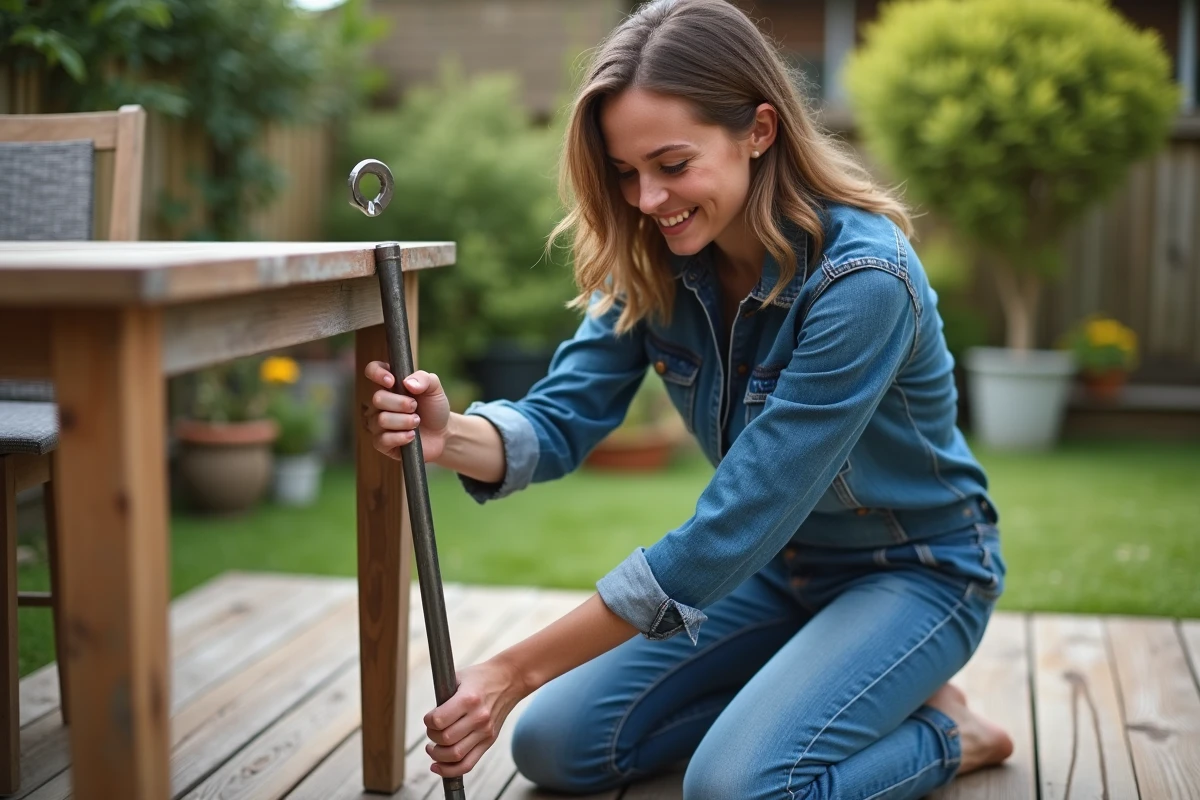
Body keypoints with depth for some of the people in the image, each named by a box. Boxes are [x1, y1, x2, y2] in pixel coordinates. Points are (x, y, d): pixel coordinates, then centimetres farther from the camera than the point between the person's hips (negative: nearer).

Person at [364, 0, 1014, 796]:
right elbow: (563, 417, -14)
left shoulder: (862, 278, -32)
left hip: (914, 571, -6)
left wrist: (516, 669, -31)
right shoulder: (652, 259, -11)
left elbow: (730, 528, -33)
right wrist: (450, 436, -39)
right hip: (775, 564, 6)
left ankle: (946, 732, 1)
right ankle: (798, 691, 15)